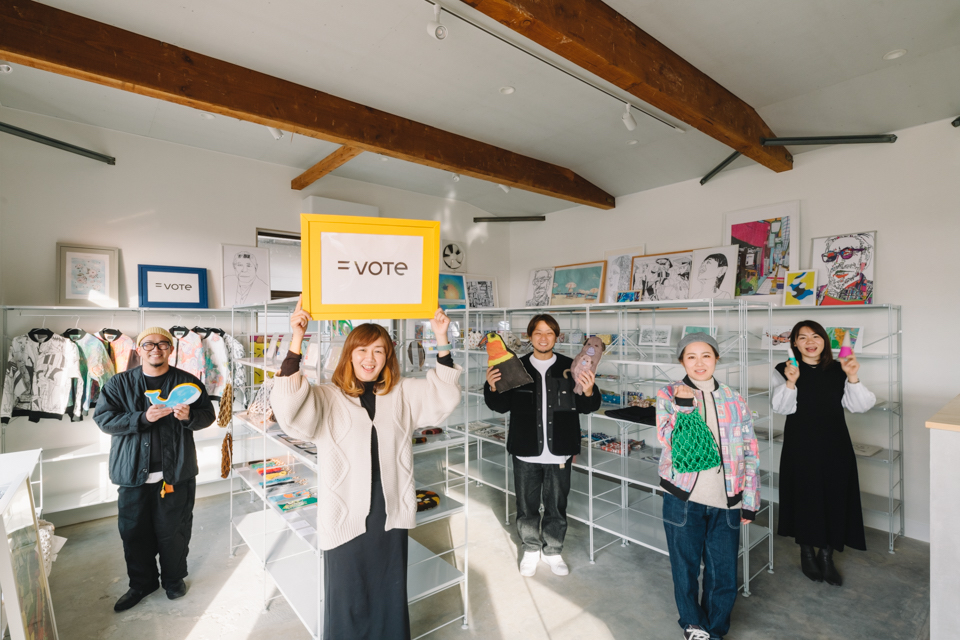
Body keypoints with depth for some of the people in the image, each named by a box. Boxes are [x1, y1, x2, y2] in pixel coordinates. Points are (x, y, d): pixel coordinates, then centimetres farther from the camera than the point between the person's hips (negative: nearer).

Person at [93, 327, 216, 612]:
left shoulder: (187, 382, 0)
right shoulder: (120, 383, 2)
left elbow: (208, 415, 3)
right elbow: (103, 418, -5)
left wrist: (189, 416, -19)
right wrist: (143, 418, -20)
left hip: (176, 474, -1)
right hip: (133, 474, 1)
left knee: (173, 532, 10)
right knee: (134, 532, 13)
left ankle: (174, 578, 33)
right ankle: (141, 583, 36)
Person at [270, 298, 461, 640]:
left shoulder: (403, 394, 3)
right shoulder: (327, 398, -8)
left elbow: (445, 397, -1)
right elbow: (289, 410, -24)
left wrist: (442, 342, -10)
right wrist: (296, 343, -30)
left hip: (391, 516, 3)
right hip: (345, 519, -3)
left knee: (391, 602, 21)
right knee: (347, 607, 14)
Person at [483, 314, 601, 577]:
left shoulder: (570, 367, -1)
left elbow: (588, 407, 0)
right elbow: (502, 406, 5)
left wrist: (589, 392, -21)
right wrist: (492, 388, -14)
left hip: (558, 452, 0)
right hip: (526, 452, 1)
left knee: (556, 507, 14)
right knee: (527, 507, 14)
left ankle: (553, 551, 38)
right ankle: (531, 549, 38)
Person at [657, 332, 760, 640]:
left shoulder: (734, 401, 4)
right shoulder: (669, 395, -3)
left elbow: (750, 454, 8)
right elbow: (670, 441, -12)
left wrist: (750, 502, 7)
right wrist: (683, 406, -21)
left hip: (726, 502, 2)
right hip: (683, 499, -2)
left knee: (724, 577, 10)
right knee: (685, 569, 13)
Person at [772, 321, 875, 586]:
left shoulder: (838, 371, 4)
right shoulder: (784, 370, -4)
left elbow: (861, 406, -2)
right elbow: (782, 408, -13)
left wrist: (852, 378, -15)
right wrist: (791, 382, -28)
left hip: (835, 446, 3)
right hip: (800, 447, -2)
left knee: (835, 498, 8)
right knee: (805, 497, 7)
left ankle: (826, 555, 28)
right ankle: (807, 552, 29)